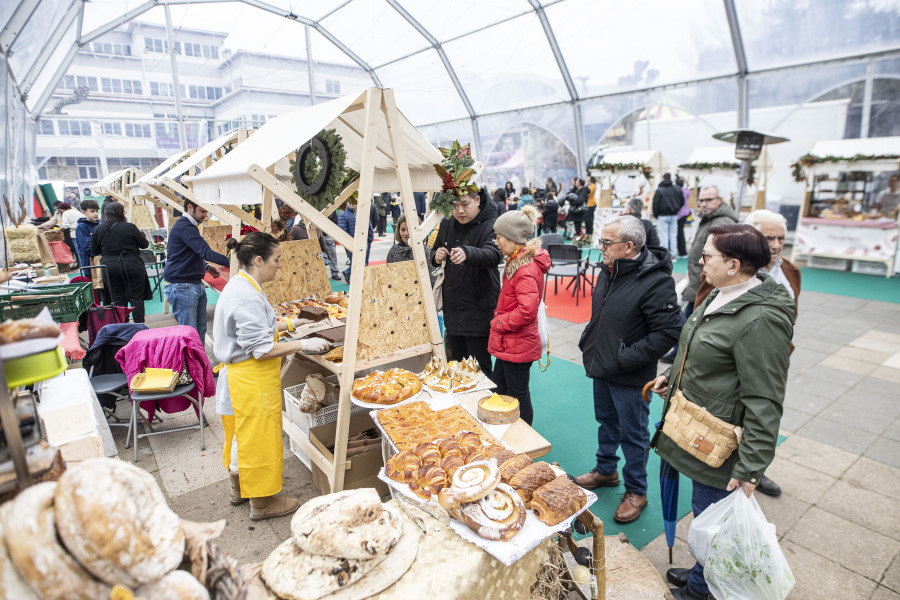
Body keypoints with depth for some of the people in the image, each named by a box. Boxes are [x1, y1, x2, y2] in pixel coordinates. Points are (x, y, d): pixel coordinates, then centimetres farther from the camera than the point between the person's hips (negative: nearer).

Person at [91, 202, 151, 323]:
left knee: (118, 299, 10)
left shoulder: (98, 229, 3)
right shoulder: (129, 227, -9)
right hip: (131, 265, -3)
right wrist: (140, 233, 17)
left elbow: (94, 251, 11)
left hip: (109, 266, 3)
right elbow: (144, 244, -1)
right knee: (136, 297, 3)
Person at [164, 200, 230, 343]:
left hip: (196, 284, 10)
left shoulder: (189, 226, 18)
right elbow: (206, 252, -26)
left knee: (201, 329, 11)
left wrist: (207, 266, 11)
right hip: (181, 287, -10)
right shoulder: (185, 227, -16)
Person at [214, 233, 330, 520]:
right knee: (258, 439, 6)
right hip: (252, 382, -11)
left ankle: (239, 489, 44)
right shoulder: (247, 296, -26)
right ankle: (261, 502, 24)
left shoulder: (239, 286, 6)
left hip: (240, 378, 11)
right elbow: (261, 349, -27)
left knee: (243, 435, 25)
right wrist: (303, 344, -21)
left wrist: (285, 324, 16)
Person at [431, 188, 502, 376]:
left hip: (478, 310, -6)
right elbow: (435, 252, 22)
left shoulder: (490, 225, -12)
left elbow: (493, 254, -32)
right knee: (457, 364, 18)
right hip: (452, 308, 7)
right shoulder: (447, 224, 8)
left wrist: (467, 253, -52)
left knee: (480, 368, 0)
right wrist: (436, 257, -3)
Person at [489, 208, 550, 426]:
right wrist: (499, 321, 8)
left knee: (518, 395, 6)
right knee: (498, 389, 21)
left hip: (518, 345, -10)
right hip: (508, 342, 11)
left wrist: (498, 323, -17)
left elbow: (527, 311, -30)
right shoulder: (517, 261, 8)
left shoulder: (526, 270, -24)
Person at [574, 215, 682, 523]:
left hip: (630, 379, -8)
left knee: (633, 434, 10)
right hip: (601, 369, 8)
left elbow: (668, 332, -26)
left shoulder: (656, 281, -25)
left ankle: (636, 491, 31)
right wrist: (588, 342, 7)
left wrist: (624, 359, -25)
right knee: (606, 422, 25)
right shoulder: (608, 271, 1)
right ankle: (606, 471, 47)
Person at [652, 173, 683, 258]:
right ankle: (673, 254, 12)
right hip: (674, 216, 4)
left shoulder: (659, 190, -10)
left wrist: (655, 215, 2)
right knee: (673, 235, 10)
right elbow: (682, 202, 11)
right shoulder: (678, 189, 5)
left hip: (663, 216, -4)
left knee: (663, 236, -1)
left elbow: (655, 204, -9)